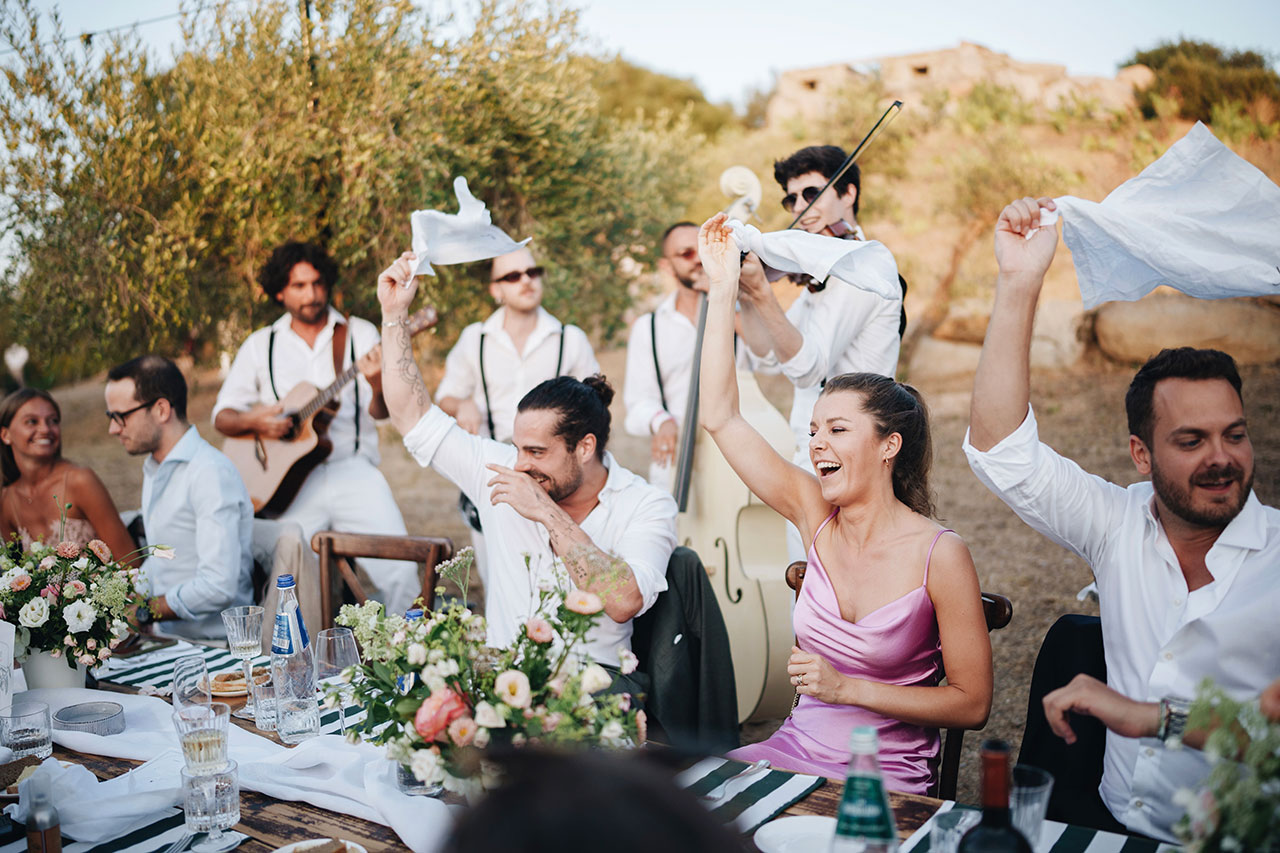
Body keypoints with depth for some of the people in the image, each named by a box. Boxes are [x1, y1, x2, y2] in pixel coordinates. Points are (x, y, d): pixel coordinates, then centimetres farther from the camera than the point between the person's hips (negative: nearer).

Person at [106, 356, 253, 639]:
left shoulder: (211, 473, -17)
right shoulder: (154, 469, 17)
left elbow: (218, 587, -24)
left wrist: (142, 612, -14)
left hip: (212, 644, -9)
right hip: (165, 636, 9)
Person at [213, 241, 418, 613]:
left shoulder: (359, 334, 9)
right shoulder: (261, 345, 13)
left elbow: (380, 412, 0)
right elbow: (222, 416, 14)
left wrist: (378, 387, -23)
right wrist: (252, 421, -9)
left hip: (352, 470, -1)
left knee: (400, 570, -17)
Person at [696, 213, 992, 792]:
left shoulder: (939, 554, -15)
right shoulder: (815, 513, -1)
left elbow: (972, 704, -10)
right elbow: (720, 418, -2)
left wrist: (848, 688, -17)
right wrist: (723, 290, -4)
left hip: (889, 778, -5)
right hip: (793, 752, 5)